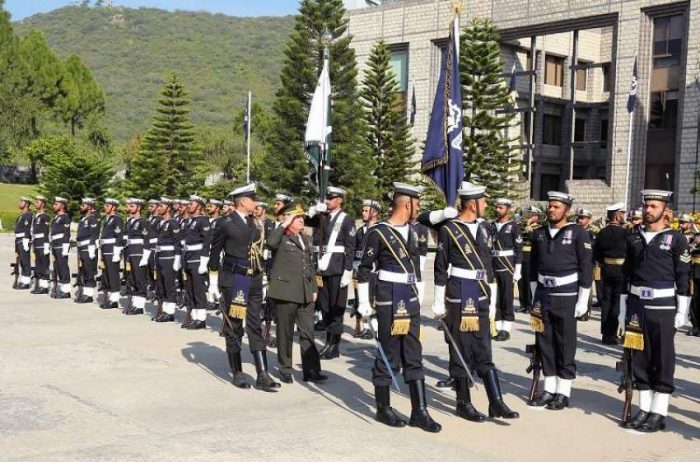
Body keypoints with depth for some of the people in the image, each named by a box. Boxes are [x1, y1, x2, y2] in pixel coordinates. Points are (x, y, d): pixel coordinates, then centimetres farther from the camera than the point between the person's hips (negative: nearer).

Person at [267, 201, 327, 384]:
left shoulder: (305, 239, 17)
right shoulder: (281, 237, -4)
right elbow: (270, 243, -29)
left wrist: (314, 288, 16)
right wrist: (284, 225, -19)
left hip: (305, 293, 6)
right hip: (286, 291, -6)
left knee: (308, 333, 5)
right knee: (285, 333, 5)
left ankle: (311, 370, 8)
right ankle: (285, 369, 17)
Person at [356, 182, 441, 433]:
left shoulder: (411, 233, 12)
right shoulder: (378, 232, -10)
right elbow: (365, 270, -8)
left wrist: (419, 297, 18)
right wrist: (364, 304, -10)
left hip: (411, 302, 7)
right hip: (389, 302, -7)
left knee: (414, 356, 7)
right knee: (388, 356, 3)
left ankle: (419, 411, 11)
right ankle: (383, 408, 17)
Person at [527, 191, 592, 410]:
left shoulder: (578, 233, -7)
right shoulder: (539, 234, 8)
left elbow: (586, 267, -7)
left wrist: (582, 301, -10)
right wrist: (534, 296, 13)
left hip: (566, 297, -5)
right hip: (543, 294, 5)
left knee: (565, 345, 2)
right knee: (544, 343, 8)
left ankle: (563, 392, 10)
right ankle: (549, 388, 18)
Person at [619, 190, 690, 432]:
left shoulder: (676, 239, -3)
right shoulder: (633, 238, 9)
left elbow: (683, 277, -4)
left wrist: (682, 312, -9)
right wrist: (623, 308, 9)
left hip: (663, 308, -4)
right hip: (636, 306, 4)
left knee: (663, 360, 2)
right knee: (640, 358, 8)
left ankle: (659, 414, 9)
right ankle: (644, 409, 18)